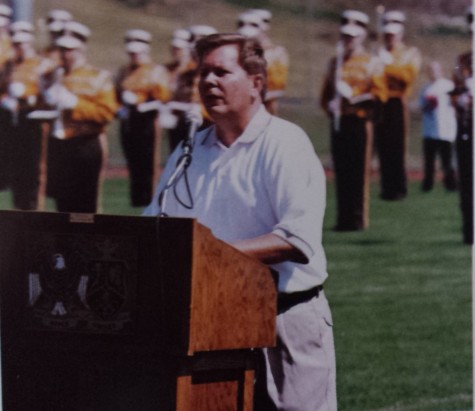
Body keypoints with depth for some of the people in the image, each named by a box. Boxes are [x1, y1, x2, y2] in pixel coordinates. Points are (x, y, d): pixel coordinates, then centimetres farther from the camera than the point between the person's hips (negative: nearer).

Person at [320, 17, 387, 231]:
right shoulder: (335, 62, 16)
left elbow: (379, 95, -3)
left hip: (360, 122, -4)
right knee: (341, 171, 2)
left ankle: (358, 219, -2)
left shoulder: (372, 63, 3)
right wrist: (330, 105, -3)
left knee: (359, 171, -5)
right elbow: (325, 93, 17)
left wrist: (354, 97, -14)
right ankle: (343, 218, 5)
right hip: (338, 122, 4)